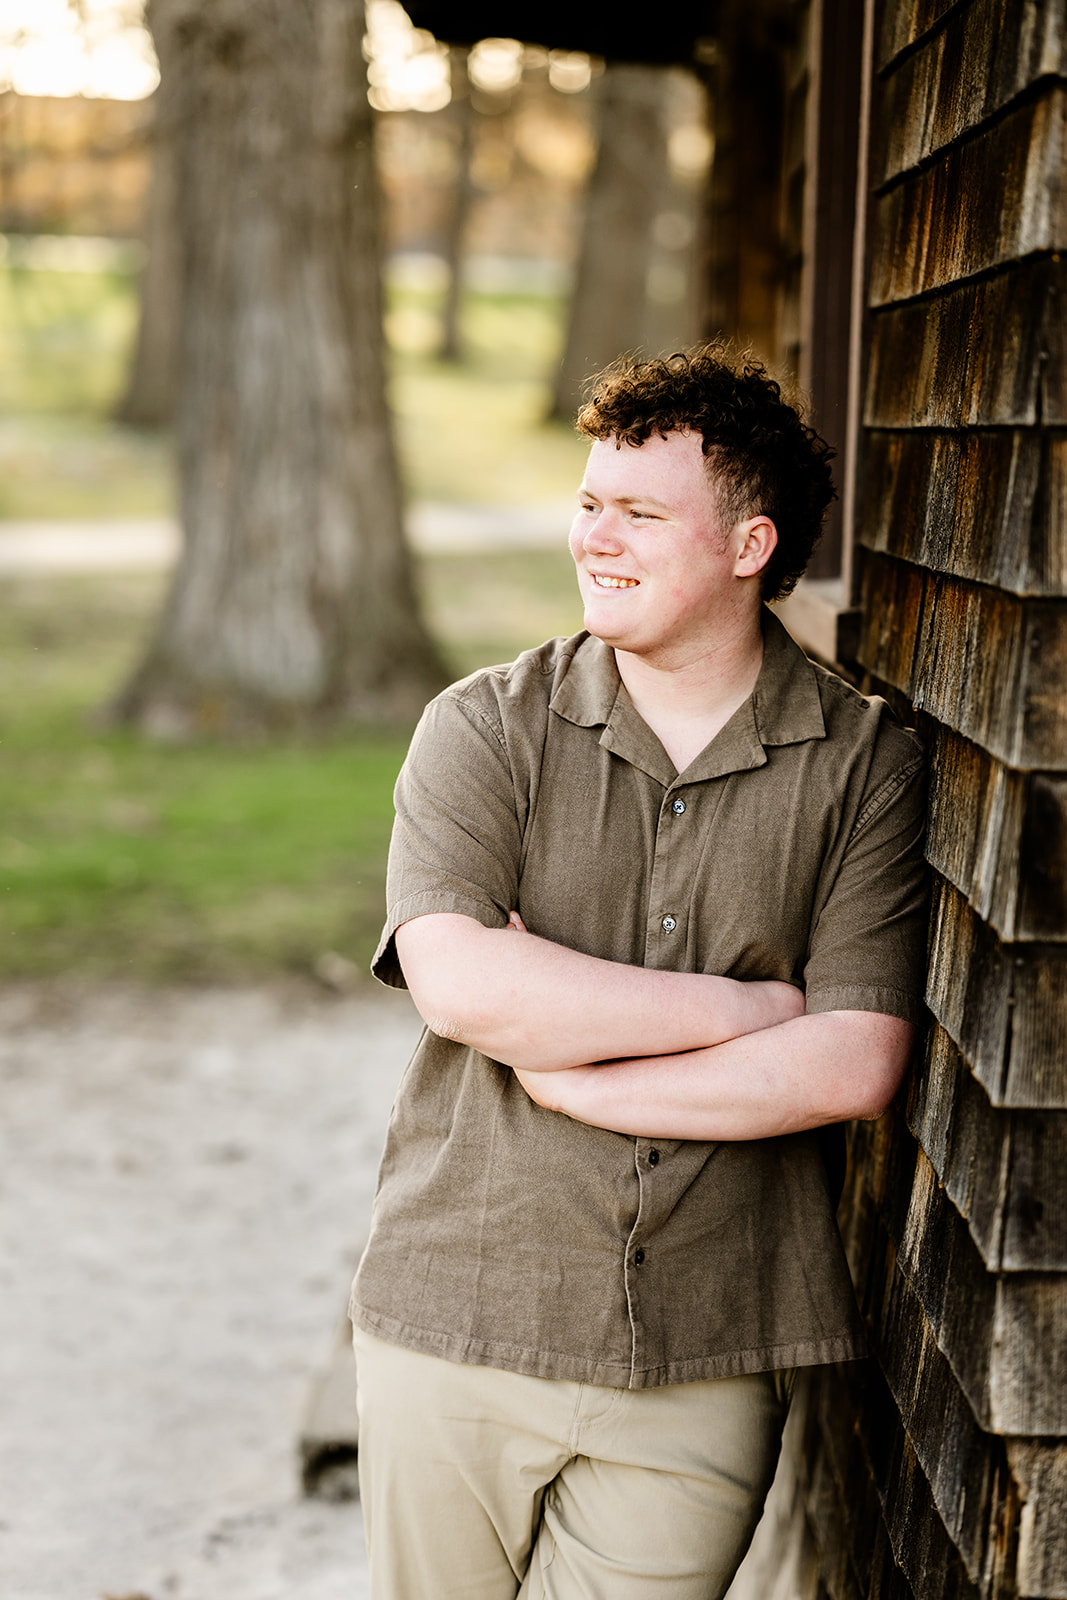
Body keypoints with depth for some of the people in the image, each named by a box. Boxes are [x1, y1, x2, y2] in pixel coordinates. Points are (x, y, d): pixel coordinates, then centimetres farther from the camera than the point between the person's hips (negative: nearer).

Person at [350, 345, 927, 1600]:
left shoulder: (865, 764, -1)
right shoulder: (485, 728, -1)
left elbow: (853, 1066, -10)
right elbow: (461, 981, -17)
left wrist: (568, 1072, -13)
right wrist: (753, 1004, -13)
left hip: (704, 1366, 0)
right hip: (457, 1322, 1)